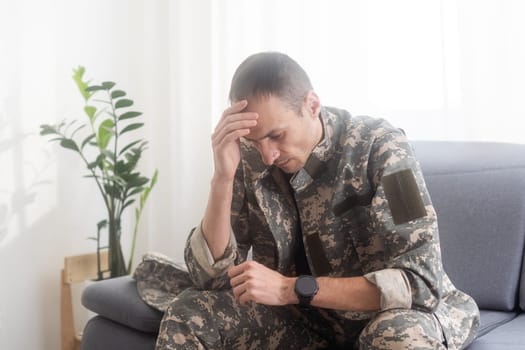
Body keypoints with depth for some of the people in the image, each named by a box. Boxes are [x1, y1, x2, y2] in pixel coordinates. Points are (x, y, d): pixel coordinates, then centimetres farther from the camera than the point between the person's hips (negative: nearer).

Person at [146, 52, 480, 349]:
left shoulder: (380, 147, -22)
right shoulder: (251, 160, -12)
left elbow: (421, 280, -27)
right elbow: (211, 277, -13)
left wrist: (292, 289, -31)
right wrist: (223, 177, -27)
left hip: (395, 317, -3)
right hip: (310, 321, 4)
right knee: (188, 312, -14)